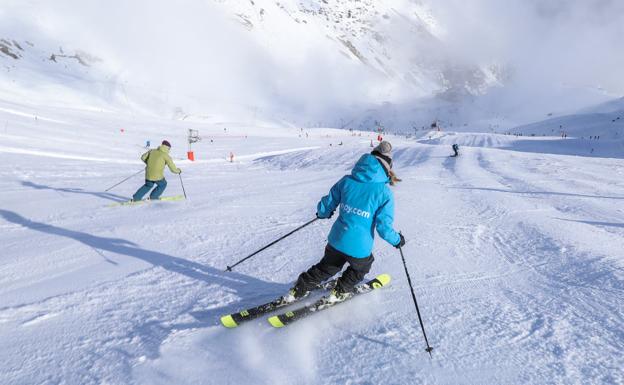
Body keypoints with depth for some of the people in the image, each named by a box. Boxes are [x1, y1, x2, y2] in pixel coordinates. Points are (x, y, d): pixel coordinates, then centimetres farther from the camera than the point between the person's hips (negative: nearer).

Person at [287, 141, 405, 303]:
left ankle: (297, 291, 34)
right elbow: (384, 227, -12)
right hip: (359, 248, -3)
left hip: (336, 241, 4)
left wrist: (322, 213, 28)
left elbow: (327, 205, 4)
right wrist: (397, 240, 8)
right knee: (362, 267, 32)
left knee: (326, 268, 30)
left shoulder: (346, 181, -4)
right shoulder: (384, 193, -13)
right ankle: (340, 293, 39)